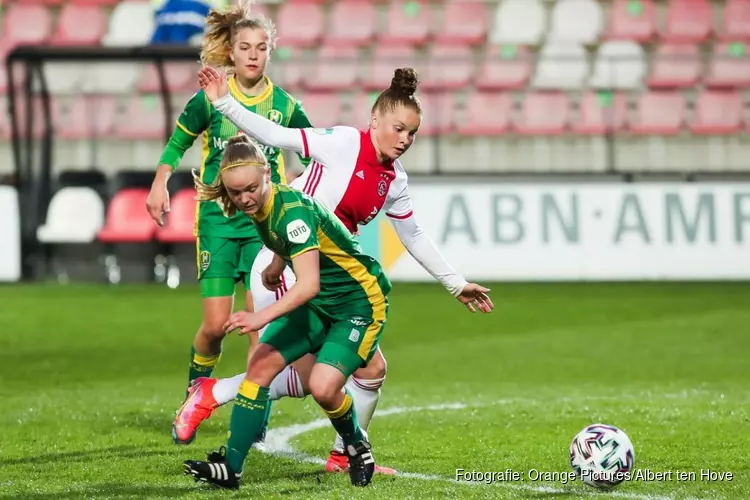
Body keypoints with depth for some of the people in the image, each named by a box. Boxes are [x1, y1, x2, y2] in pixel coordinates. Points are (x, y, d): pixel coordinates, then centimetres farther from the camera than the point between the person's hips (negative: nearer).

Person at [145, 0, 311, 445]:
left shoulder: (284, 105, 1)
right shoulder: (211, 98, -1)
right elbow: (179, 141, 13)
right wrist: (160, 185, 3)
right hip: (217, 219, -1)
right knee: (216, 323, -6)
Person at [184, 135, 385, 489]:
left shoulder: (293, 210, -30)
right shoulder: (260, 209, -4)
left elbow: (309, 284, -40)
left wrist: (263, 317, -49)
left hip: (360, 303, -8)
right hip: (317, 304, 8)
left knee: (323, 387, -23)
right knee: (260, 364, -8)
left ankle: (357, 447, 8)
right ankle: (230, 467, -6)